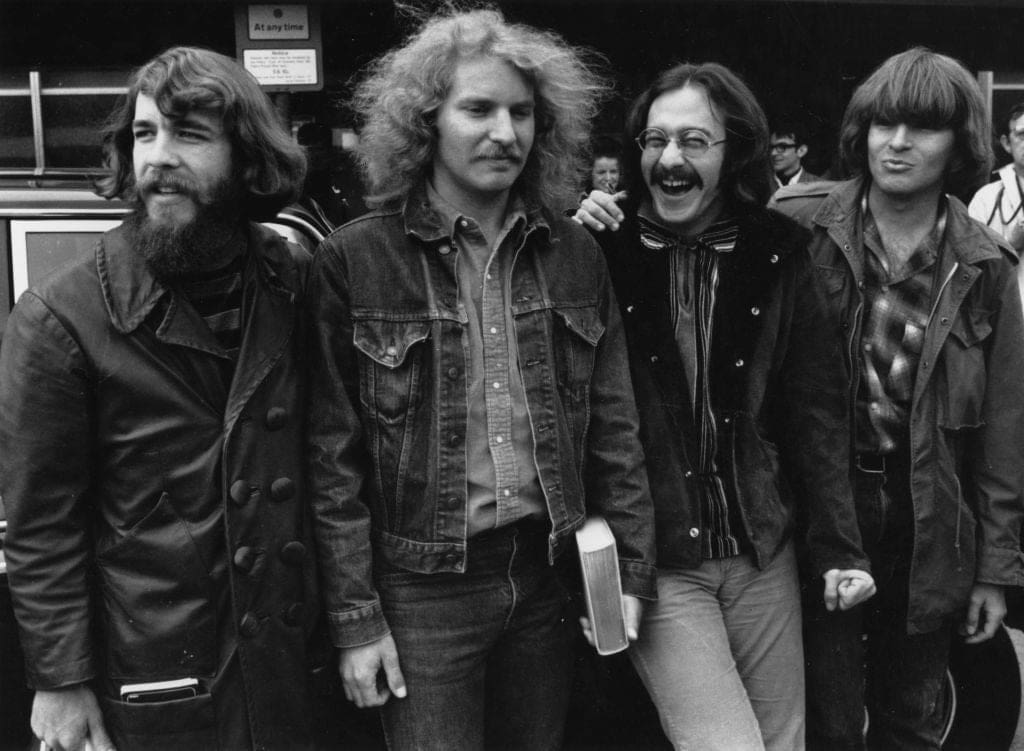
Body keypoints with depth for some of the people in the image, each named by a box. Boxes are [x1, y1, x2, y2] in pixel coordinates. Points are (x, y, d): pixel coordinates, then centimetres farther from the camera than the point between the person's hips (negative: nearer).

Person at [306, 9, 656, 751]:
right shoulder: (355, 260, -8)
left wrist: (631, 570, 4)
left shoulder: (575, 255, 4)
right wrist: (355, 614, -8)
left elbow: (614, 429, 7)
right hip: (421, 587, -3)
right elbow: (333, 454, -7)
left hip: (548, 576, 4)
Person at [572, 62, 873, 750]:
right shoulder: (607, 249, -5)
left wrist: (841, 545, -2)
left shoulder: (777, 254, -1)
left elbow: (816, 408, 1)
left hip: (763, 556, 3)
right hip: (655, 562, -2)